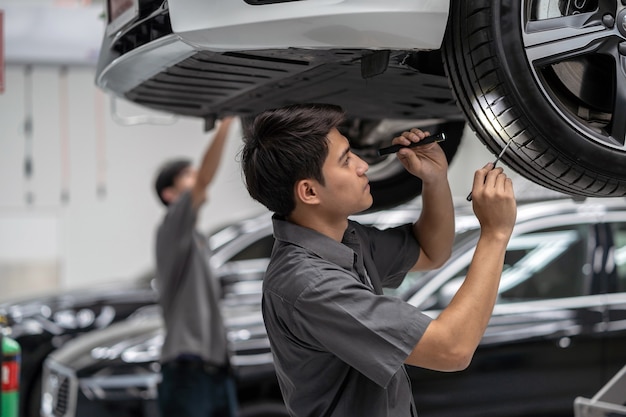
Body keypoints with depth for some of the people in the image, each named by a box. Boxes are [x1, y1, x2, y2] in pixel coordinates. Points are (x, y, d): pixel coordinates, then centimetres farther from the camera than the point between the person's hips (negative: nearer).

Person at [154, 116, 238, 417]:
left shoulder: (200, 242, 22)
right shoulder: (171, 231, -6)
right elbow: (205, 178, -22)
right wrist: (225, 123, -25)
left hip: (218, 372, 9)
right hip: (187, 373, -9)